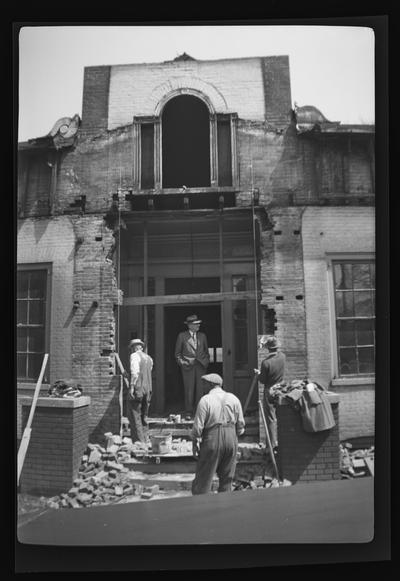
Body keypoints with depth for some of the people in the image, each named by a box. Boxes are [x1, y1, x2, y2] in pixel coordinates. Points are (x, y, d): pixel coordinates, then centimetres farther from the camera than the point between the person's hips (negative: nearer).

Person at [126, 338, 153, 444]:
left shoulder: (134, 356, -4)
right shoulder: (149, 358, 18)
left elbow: (135, 372, -17)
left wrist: (132, 387, -18)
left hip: (137, 388, -7)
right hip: (148, 389, 7)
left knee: (134, 415, -2)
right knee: (143, 416, 14)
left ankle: (140, 441, -3)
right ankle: (143, 440, 18)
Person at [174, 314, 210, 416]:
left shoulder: (202, 336, 14)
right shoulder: (182, 336, 5)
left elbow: (206, 351, 21)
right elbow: (177, 353, 9)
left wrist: (206, 361, 10)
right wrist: (181, 362, -2)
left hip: (201, 366, 3)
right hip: (188, 366, -3)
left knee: (200, 390, -2)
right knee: (189, 390, -4)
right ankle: (188, 412, 3)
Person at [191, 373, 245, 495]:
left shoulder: (205, 400, -8)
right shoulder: (233, 398, 6)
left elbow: (198, 425, -9)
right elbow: (240, 423, 8)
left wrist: (194, 443, 2)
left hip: (212, 439, -4)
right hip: (231, 438, 5)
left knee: (204, 477, 5)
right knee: (227, 478, 15)